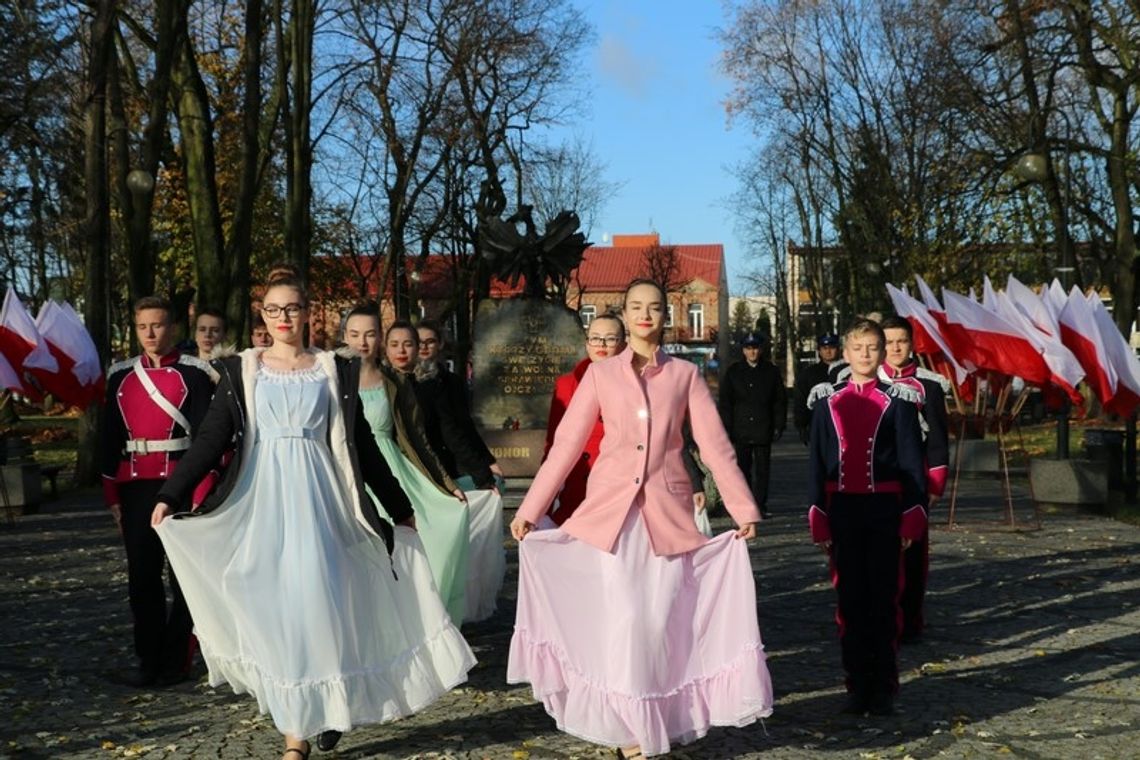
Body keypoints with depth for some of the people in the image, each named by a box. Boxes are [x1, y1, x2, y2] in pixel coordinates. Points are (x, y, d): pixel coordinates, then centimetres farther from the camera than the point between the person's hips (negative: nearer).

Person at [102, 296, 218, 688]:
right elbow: (111, 436, 12)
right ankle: (150, 660, 18)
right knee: (142, 578, 8)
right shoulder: (120, 375, 10)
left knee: (184, 575, 5)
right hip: (134, 489, 4)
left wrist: (201, 493, -13)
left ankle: (177, 662, 14)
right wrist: (112, 494, 9)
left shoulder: (194, 373, -4)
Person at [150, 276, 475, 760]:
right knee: (275, 609, 1)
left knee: (318, 602, -5)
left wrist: (400, 508, 9)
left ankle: (327, 707, 16)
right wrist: (170, 496, -10)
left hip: (319, 499, 0)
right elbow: (211, 439, 0)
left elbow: (363, 445, 9)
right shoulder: (241, 370, 6)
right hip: (265, 502, 0)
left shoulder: (335, 371, 6)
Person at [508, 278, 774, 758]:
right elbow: (565, 446, 2)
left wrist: (744, 510, -6)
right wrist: (529, 511, -2)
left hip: (668, 511, 0)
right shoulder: (600, 375, 6)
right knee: (624, 621, -2)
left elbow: (716, 447, 2)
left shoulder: (685, 375, 6)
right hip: (611, 510, 0)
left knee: (662, 621, 0)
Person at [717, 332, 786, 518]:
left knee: (762, 470, 4)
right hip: (741, 431, 0)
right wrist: (727, 428, -2)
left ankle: (760, 505, 10)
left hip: (763, 431, 0)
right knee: (742, 469, 2)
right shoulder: (733, 372, 6)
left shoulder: (771, 371, 7)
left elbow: (780, 401, 8)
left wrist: (779, 426, 1)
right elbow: (724, 402, 5)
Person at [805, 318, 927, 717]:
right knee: (850, 597, 6)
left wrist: (912, 516, -6)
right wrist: (818, 518, 2)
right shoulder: (827, 400, 6)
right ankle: (857, 685, 16)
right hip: (843, 509, 2)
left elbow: (912, 461, 0)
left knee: (884, 597, 3)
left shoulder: (898, 401, 1)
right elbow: (817, 462, 6)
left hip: (884, 509, -2)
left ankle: (883, 688, 13)